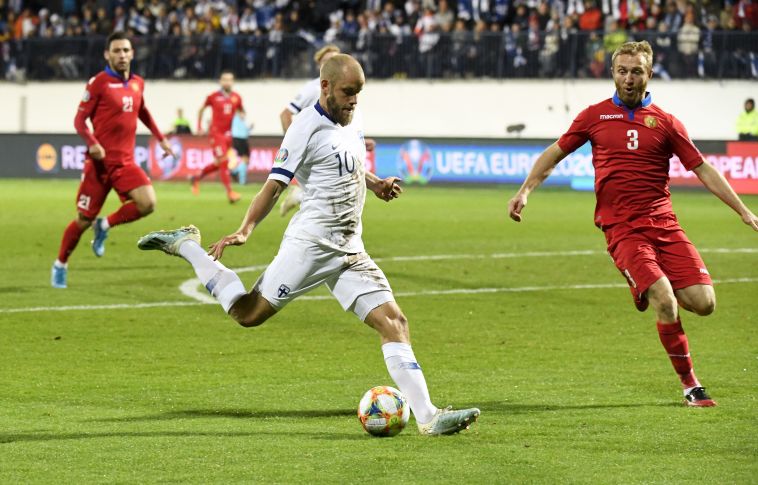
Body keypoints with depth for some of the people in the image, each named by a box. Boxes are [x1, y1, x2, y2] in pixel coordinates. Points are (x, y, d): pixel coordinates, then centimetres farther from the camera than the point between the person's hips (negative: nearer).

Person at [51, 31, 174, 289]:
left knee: (147, 203, -18)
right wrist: (92, 143, -25)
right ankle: (60, 265, 24)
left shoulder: (138, 83, 8)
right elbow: (79, 120, -8)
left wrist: (161, 139, 24)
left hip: (126, 162, 4)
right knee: (84, 219, 1)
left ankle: (105, 226, 8)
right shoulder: (98, 83, -8)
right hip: (100, 161, -4)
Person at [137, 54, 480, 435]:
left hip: (349, 248, 7)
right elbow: (275, 183, -14)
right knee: (249, 314, -5)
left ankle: (427, 417, -9)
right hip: (310, 243, -7)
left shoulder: (351, 121, 13)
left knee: (393, 322, -5)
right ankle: (185, 245, 14)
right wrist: (245, 230, -25)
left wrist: (375, 184, 15)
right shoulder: (308, 127, -11)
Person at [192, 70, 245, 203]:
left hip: (228, 134, 5)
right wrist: (199, 126, 7)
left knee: (218, 164, 13)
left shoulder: (236, 98, 3)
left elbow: (242, 111, 19)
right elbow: (202, 109, 10)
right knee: (223, 162, -14)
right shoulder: (213, 97, -5)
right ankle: (230, 192, -14)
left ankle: (196, 178, 36)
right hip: (216, 133, -5)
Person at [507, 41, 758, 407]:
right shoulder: (595, 116, 8)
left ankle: (652, 292, 23)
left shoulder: (664, 122, 8)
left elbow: (703, 170, 10)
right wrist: (525, 191, 5)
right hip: (622, 230, -2)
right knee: (665, 301, -21)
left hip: (663, 223, 2)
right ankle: (689, 384, -6)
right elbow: (554, 154, 18)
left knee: (703, 303, -11)